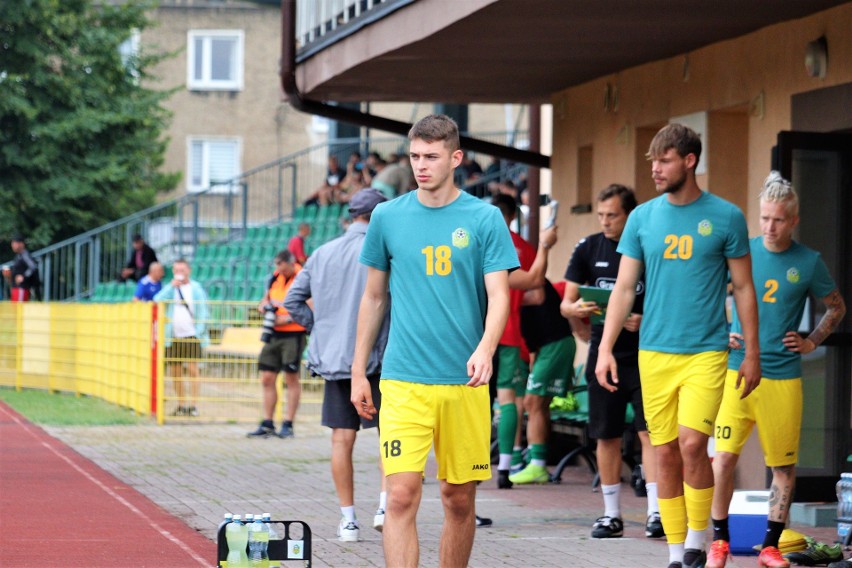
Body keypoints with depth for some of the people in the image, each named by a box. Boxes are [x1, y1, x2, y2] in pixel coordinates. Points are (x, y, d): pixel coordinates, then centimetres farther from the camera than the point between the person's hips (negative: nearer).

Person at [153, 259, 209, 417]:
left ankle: (193, 405, -11)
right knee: (175, 372, 5)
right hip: (173, 337, 4)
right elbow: (157, 301, -7)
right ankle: (181, 405, 15)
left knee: (192, 369, -11)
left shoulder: (196, 288, 3)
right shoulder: (169, 288, 11)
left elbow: (203, 312, 1)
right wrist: (172, 286, -13)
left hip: (191, 335, -4)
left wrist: (199, 331, -9)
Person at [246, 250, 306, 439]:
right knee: (267, 378, 4)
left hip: (294, 334, -7)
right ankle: (267, 425, 10)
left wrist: (288, 318, -21)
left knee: (291, 378, -3)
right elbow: (267, 298, 24)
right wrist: (264, 305, 1)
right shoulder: (275, 278, 11)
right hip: (274, 334, 7)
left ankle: (288, 424, 2)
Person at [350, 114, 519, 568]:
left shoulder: (484, 219, 2)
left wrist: (484, 351, -23)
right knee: (402, 495, -12)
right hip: (403, 381, 0)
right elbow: (374, 298, 15)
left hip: (465, 382, 0)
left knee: (459, 500, 6)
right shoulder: (387, 217, 7)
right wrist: (358, 372, 13)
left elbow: (498, 296, -4)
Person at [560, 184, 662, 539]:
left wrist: (646, 321, -20)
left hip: (645, 355, -3)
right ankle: (611, 515, 16)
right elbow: (566, 304, 8)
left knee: (650, 431, -10)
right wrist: (576, 310, -15)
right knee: (607, 436, 7)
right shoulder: (588, 249, 7)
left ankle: (656, 512, -11)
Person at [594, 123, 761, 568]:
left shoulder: (725, 217, -1)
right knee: (665, 453, 4)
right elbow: (624, 287, 9)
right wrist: (605, 348, 0)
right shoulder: (643, 218, 7)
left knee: (692, 442, -17)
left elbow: (743, 288, 4)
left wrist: (752, 353, 2)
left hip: (706, 352, -3)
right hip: (654, 353, 3)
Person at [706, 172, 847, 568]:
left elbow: (836, 307, 16)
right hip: (737, 371, 0)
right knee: (723, 457, -9)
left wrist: (811, 342, 3)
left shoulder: (808, 262, 2)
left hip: (784, 377, 0)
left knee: (784, 465, 4)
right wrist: (722, 334, 3)